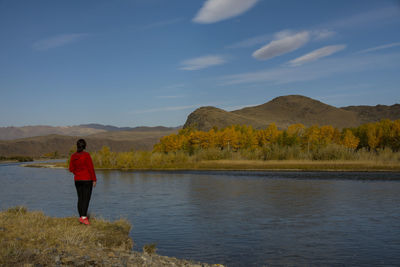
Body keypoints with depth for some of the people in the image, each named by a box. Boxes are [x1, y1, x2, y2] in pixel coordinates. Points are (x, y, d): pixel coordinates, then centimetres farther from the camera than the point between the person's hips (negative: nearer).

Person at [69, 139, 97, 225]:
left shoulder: (73, 156, 1)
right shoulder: (86, 155, -13)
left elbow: (71, 169, 5)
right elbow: (91, 168, -14)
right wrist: (94, 180, -8)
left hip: (77, 180, 5)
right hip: (87, 180, -5)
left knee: (80, 198, 12)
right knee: (86, 198, -5)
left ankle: (81, 217, 15)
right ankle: (83, 217, -16)